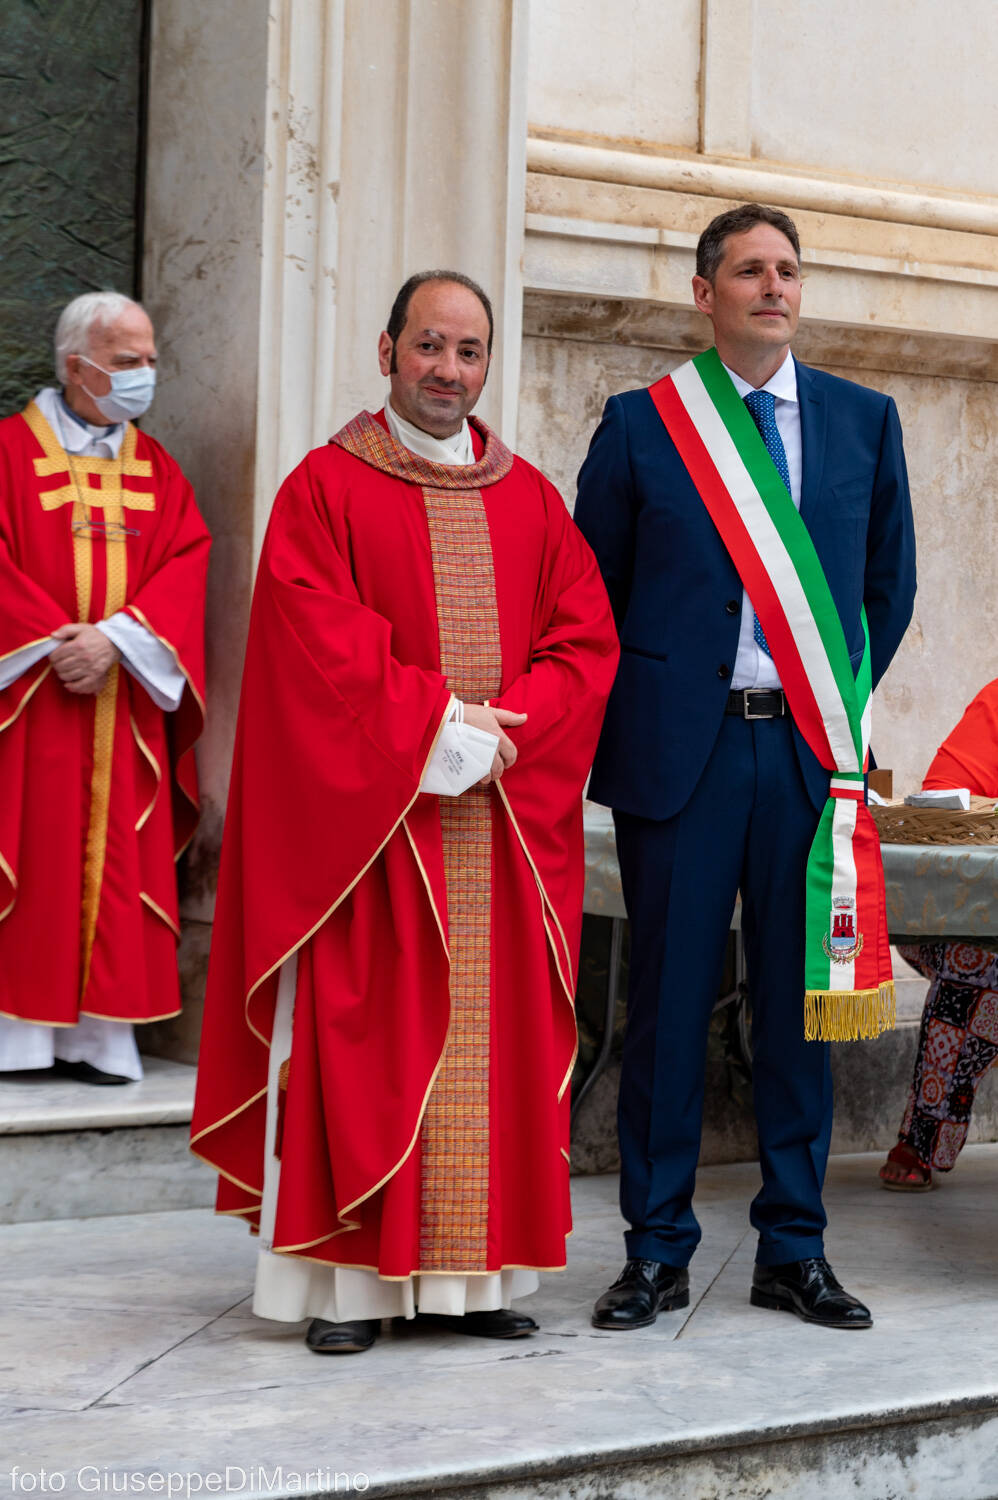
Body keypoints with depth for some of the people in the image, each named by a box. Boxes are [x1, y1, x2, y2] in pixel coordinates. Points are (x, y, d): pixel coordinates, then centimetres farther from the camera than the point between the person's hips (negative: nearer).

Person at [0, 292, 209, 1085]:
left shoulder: (157, 469, 13)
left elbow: (185, 566, 2)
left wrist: (115, 639, -13)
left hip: (125, 709, 4)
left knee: (116, 863, 1)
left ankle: (100, 1032, 4)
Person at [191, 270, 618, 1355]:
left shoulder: (531, 500, 13)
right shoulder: (327, 487, 1)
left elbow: (584, 643, 5)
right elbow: (316, 649, -10)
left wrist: (501, 734, -10)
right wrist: (434, 729, -16)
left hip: (504, 819, 4)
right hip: (367, 820, -4)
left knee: (494, 1040, 3)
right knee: (362, 1035, -4)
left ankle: (472, 1273, 10)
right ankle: (349, 1279, 0)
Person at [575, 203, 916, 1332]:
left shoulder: (864, 420, 9)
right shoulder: (641, 425, 2)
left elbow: (890, 582, 18)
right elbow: (594, 592, 9)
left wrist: (842, 702, 14)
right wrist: (642, 706, 4)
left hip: (810, 747, 2)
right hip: (681, 749, -2)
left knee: (801, 1002, 6)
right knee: (668, 1001, 2)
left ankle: (793, 1250, 16)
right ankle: (657, 1252, 11)